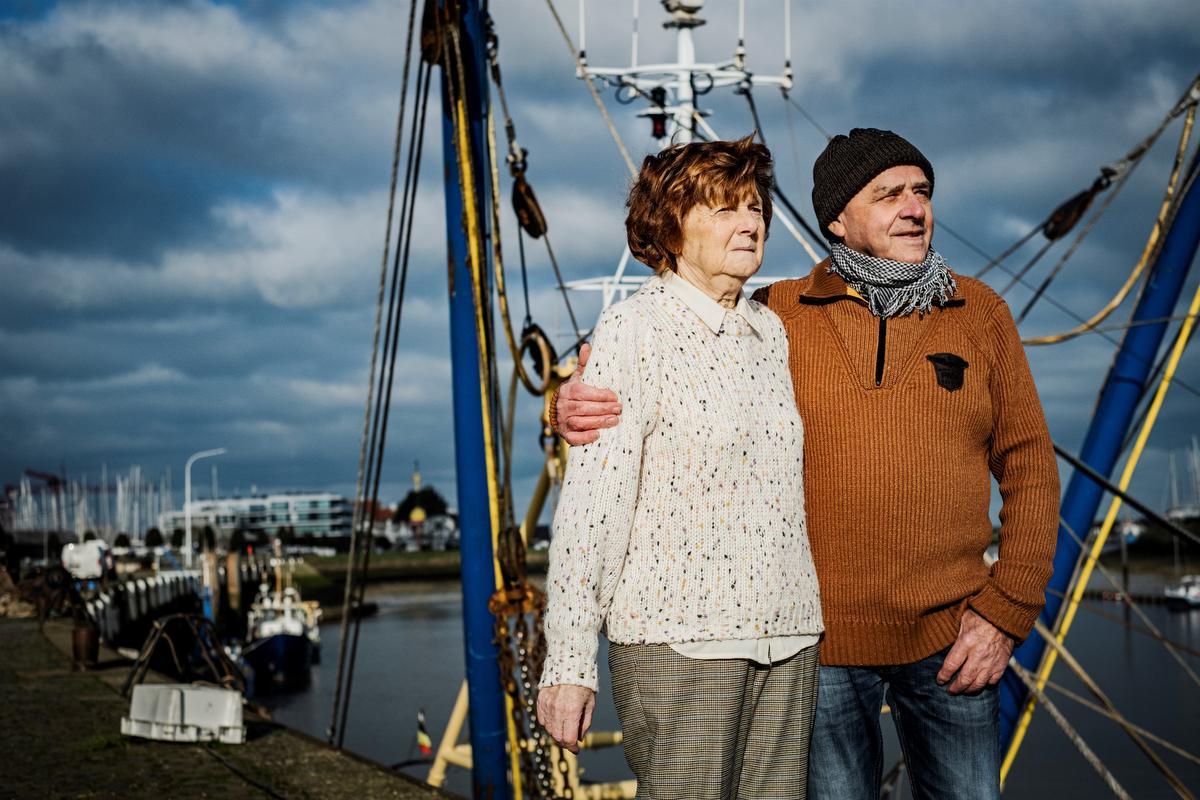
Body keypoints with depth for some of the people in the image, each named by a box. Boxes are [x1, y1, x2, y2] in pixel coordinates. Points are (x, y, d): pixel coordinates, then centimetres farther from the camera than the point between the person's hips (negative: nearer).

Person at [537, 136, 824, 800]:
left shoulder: (772, 332, 14)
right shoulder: (634, 329, -6)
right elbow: (590, 501, -11)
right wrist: (567, 663, -15)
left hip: (788, 643, 6)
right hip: (677, 645, -6)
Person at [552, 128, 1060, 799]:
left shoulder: (981, 313, 4)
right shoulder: (778, 315, 0)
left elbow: (1029, 465, 5)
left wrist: (1007, 611, -2)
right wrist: (580, 408, -19)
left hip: (950, 640, 1)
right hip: (822, 642, -1)